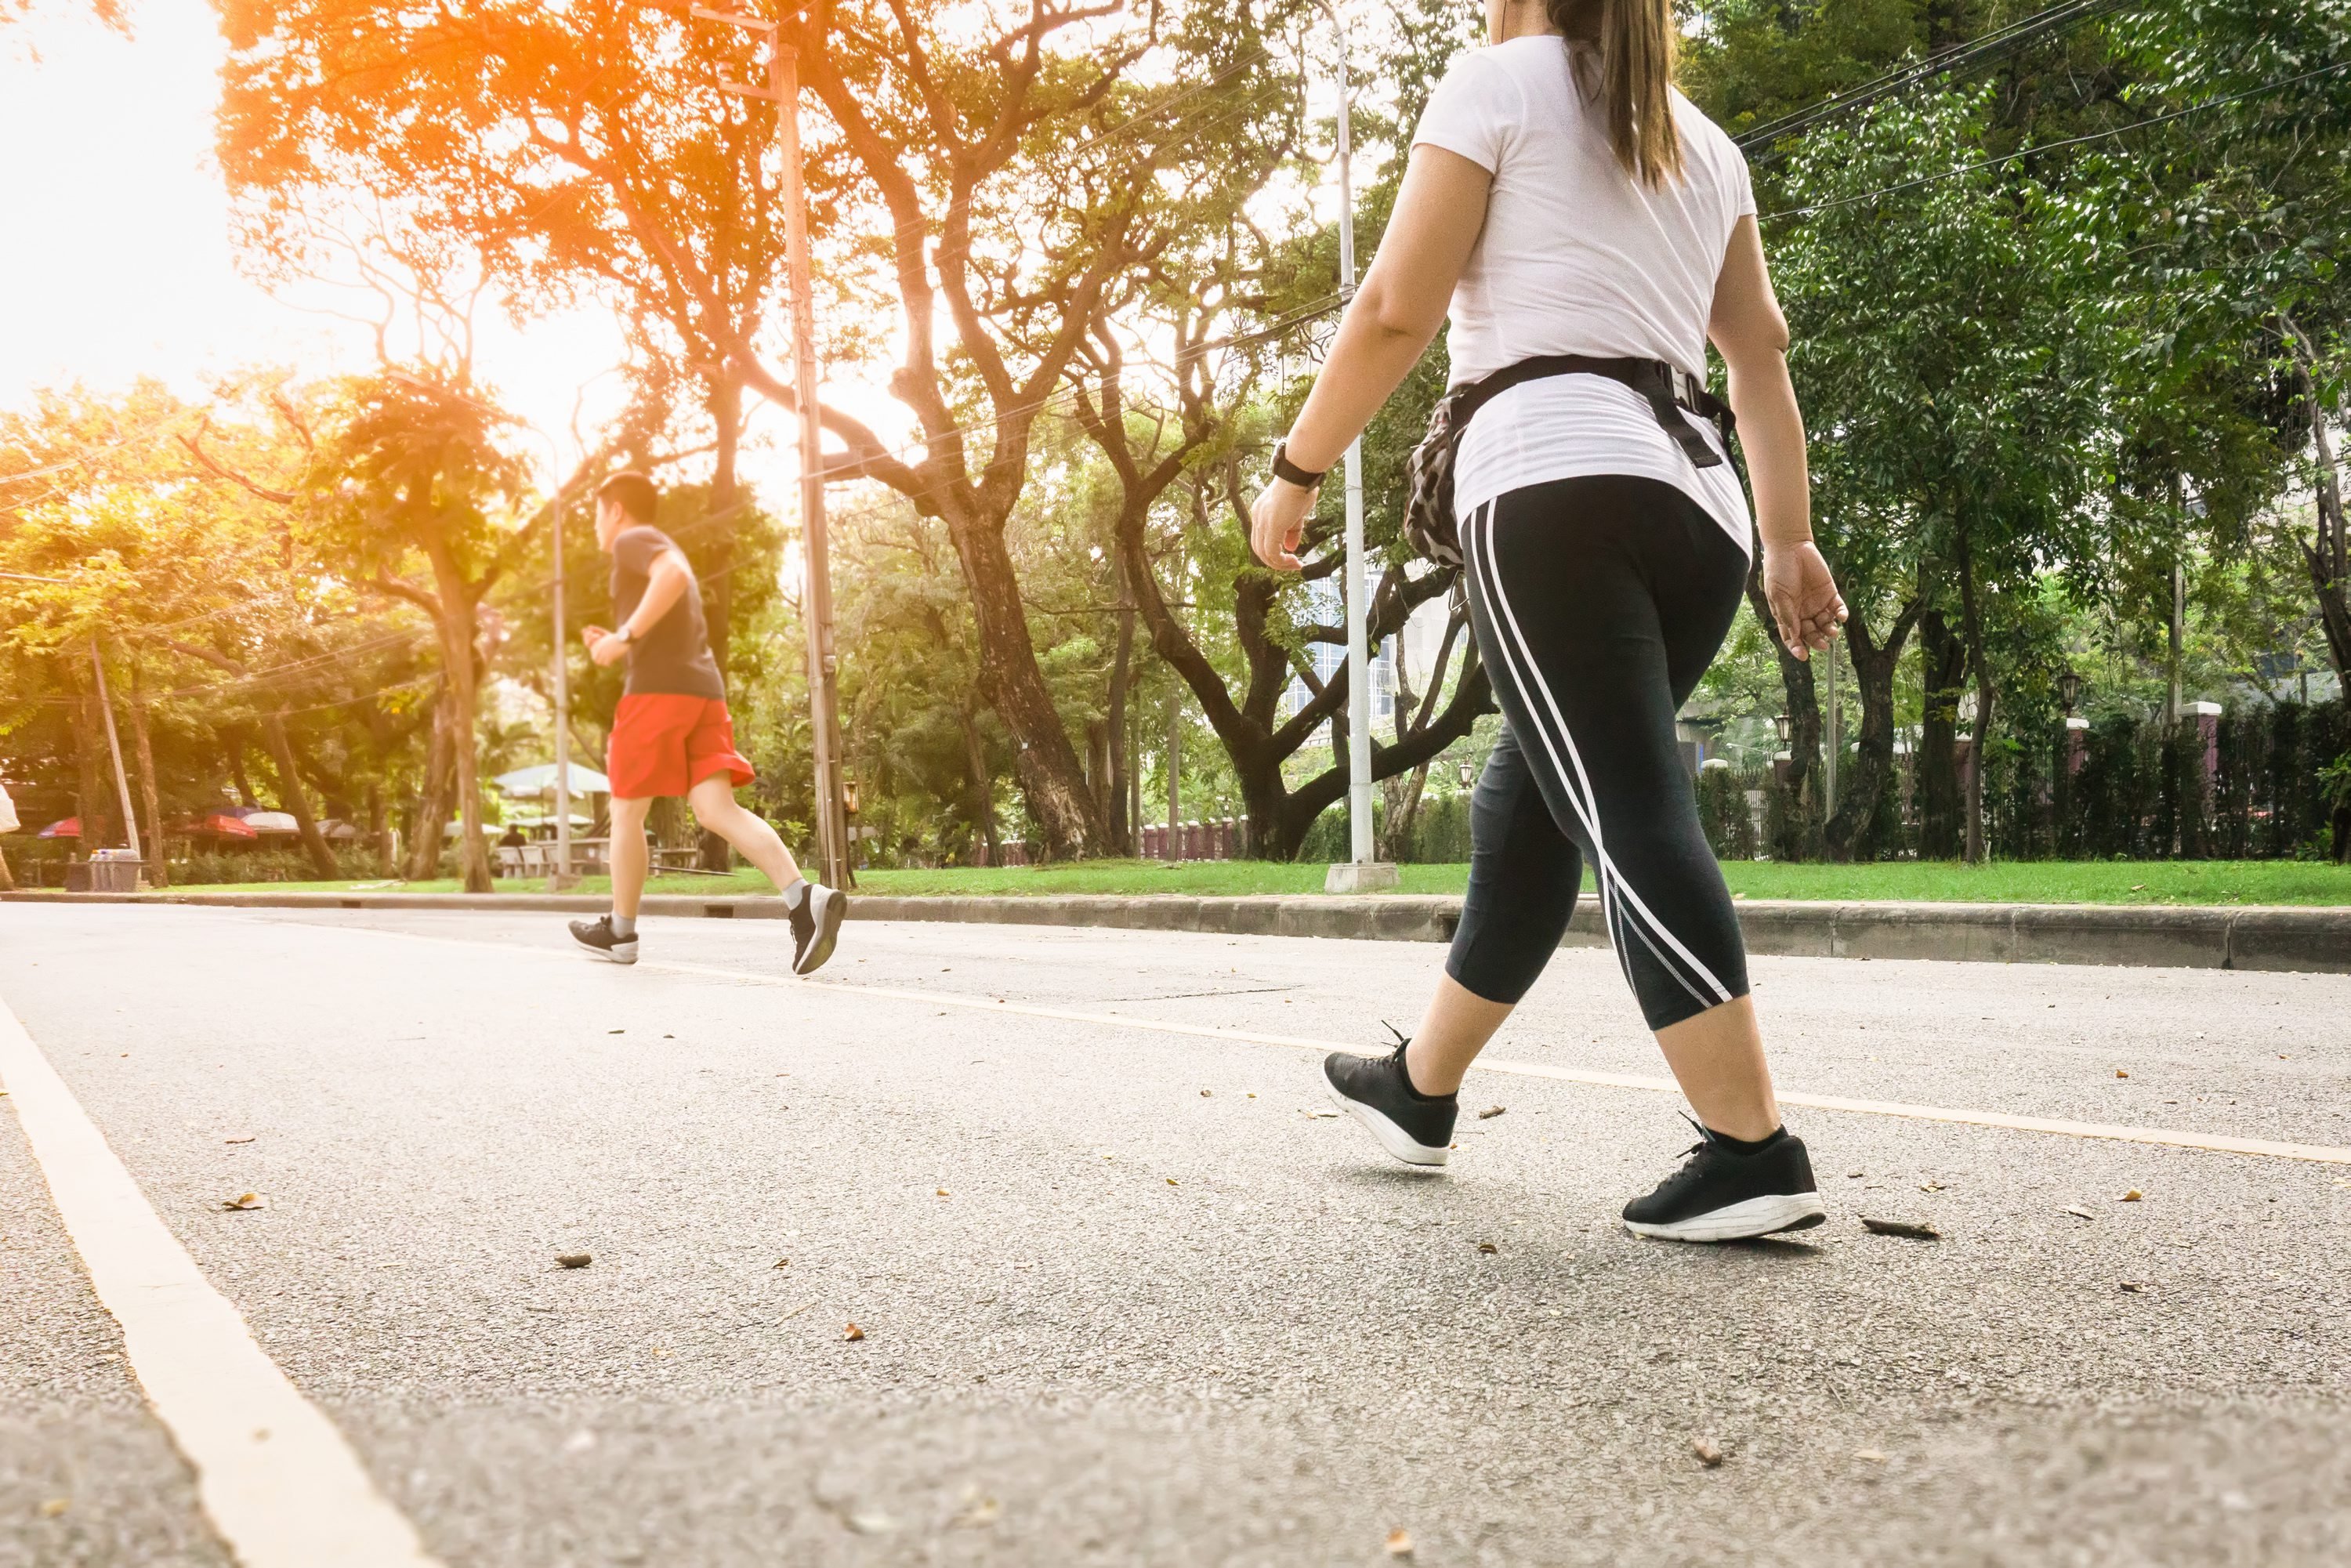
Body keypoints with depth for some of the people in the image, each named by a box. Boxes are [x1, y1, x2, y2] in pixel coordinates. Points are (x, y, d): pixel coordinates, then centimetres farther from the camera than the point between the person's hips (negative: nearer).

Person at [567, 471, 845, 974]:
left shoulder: (632, 541, 3)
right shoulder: (664, 551, 31)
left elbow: (673, 574, -21)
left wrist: (625, 636, -19)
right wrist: (619, 646, 26)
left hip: (658, 689, -8)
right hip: (704, 689, 8)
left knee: (626, 812, 6)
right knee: (717, 810, -7)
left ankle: (620, 930, 16)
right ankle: (804, 898, -26)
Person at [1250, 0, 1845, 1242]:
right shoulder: (1701, 140, 26)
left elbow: (1397, 310, -3)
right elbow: (1761, 350, 19)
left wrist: (1297, 470, 4)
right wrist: (1790, 539, 18)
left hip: (1551, 478, -7)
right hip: (1692, 500, 7)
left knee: (1627, 812, -13)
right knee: (1524, 802, 14)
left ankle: (1753, 1153, -19)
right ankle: (1420, 1088, 26)